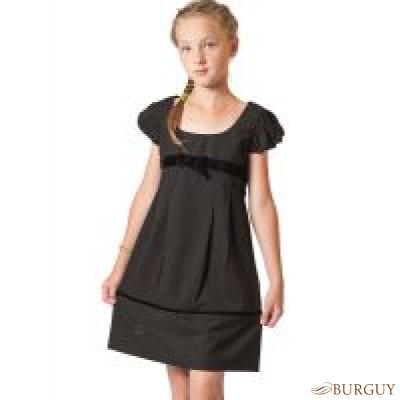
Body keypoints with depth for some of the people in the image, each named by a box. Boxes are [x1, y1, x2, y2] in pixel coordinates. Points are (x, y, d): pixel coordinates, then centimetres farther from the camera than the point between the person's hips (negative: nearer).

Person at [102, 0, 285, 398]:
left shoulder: (252, 121, -1)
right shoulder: (164, 115, 6)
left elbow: (261, 203, 0)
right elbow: (148, 190, 9)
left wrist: (276, 279, -2)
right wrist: (122, 263, 8)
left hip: (219, 264, -3)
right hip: (164, 259, 3)